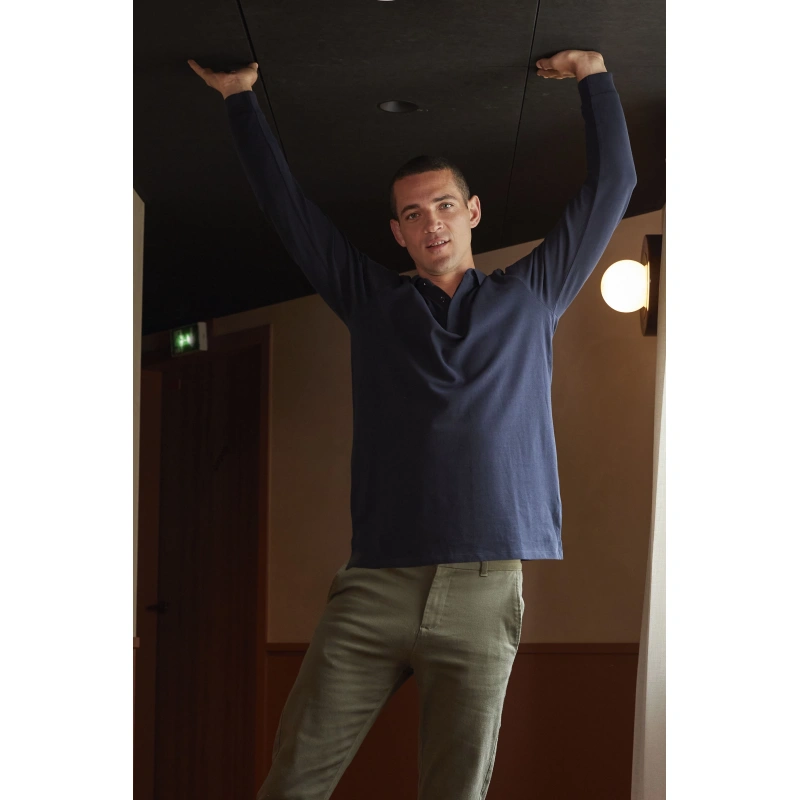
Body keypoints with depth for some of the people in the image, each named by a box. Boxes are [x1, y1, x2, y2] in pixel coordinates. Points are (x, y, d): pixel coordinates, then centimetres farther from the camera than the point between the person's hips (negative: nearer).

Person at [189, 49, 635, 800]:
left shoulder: (529, 295, 18)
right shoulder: (372, 301, 18)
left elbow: (611, 184, 22)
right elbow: (285, 203, 24)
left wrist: (595, 77, 24)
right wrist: (241, 99, 28)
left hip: (486, 588, 0)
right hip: (373, 586, 1)